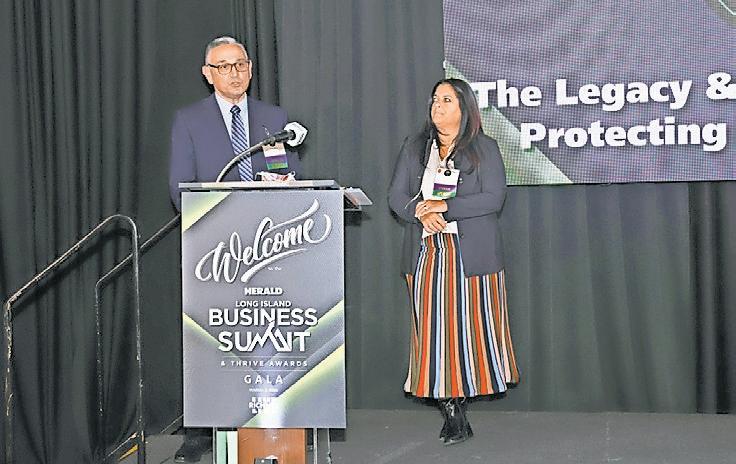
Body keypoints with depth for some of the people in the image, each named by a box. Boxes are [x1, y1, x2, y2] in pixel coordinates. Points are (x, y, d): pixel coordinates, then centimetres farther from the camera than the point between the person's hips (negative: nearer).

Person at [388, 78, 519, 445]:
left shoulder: (484, 149, 4)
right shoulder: (414, 147, 14)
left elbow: (493, 199, -8)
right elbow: (396, 197, 8)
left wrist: (443, 206, -14)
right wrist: (422, 212, -13)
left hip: (471, 254, -2)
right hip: (426, 255, 3)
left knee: (470, 326, -5)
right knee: (435, 330, -1)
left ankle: (462, 399, 7)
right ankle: (452, 415, 4)